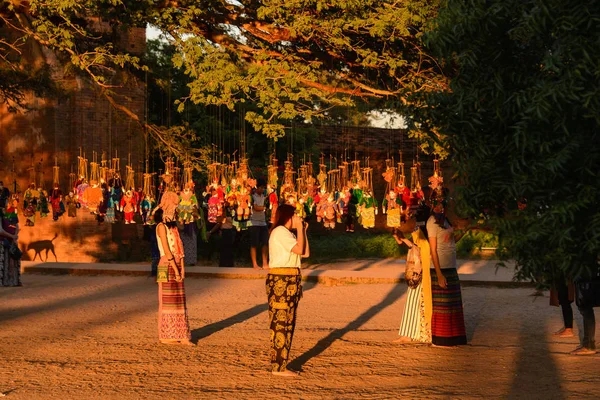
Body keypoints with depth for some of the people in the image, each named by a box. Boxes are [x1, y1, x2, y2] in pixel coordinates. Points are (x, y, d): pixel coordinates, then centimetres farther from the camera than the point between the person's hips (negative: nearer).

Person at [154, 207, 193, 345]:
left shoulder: (173, 226, 17)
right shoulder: (161, 226, -7)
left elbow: (179, 247, 12)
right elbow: (166, 249, -13)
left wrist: (182, 268, 2)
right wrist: (175, 269, -16)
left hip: (177, 266, 8)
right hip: (167, 266, -8)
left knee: (179, 301, 7)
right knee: (167, 301, -3)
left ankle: (181, 335, 10)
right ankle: (166, 335, 4)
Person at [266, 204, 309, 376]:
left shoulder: (287, 233, 22)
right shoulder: (280, 231, -10)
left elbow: (306, 253, 17)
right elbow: (299, 249, -19)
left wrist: (303, 230, 14)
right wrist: (299, 229, -8)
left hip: (290, 281, 11)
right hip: (281, 280, -11)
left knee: (287, 323, 12)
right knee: (280, 323, -8)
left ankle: (281, 364, 16)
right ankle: (278, 367, -6)